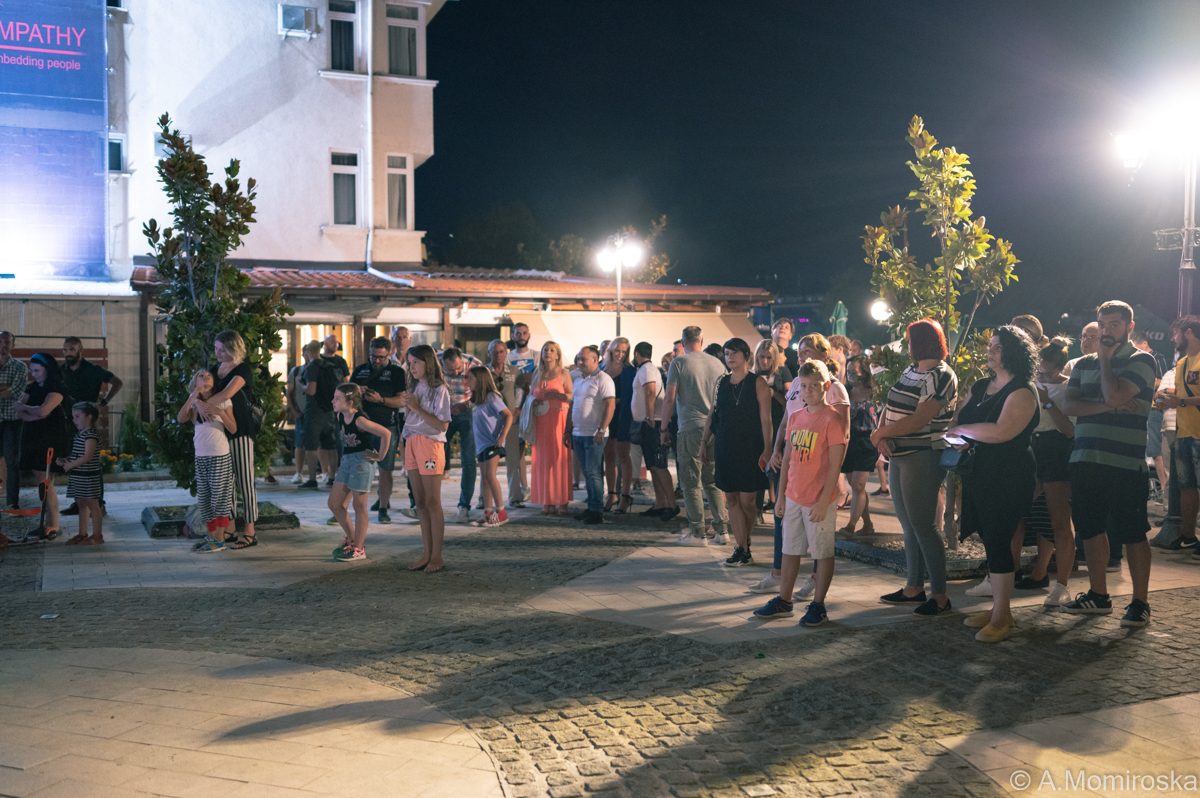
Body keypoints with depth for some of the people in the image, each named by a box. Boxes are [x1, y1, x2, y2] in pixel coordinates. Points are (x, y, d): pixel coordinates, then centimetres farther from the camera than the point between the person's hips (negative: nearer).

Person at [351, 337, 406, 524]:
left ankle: (383, 509, 11)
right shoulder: (360, 371, 14)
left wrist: (381, 400, -17)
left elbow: (402, 400, -4)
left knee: (385, 469, 0)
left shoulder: (397, 373, 3)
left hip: (386, 427, -2)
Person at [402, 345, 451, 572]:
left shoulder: (439, 389, -7)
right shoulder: (414, 387, 15)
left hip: (430, 444, -7)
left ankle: (436, 557, 0)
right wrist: (407, 406, -1)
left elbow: (443, 425, -15)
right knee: (420, 502, 8)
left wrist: (417, 408, -17)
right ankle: (427, 554, 12)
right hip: (411, 444, 7)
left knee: (432, 502, -4)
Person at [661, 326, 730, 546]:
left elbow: (669, 398, -7)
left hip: (690, 429, -5)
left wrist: (663, 428, 2)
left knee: (692, 483, 1)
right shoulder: (717, 364, 8)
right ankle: (722, 530, 13)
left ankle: (697, 533, 2)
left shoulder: (679, 363, -4)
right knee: (713, 482, 14)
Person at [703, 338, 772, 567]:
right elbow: (711, 415, 14)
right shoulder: (720, 383, 9)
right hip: (725, 449, 4)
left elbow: (766, 419, -5)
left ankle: (742, 545, 18)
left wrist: (767, 449, -11)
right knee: (731, 500, 2)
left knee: (746, 501, -2)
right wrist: (704, 443, 11)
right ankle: (743, 550, 8)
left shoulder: (758, 383, -3)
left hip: (750, 450, -4)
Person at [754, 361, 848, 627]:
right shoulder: (795, 418, 9)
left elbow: (835, 464, -14)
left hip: (818, 501, -6)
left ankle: (818, 605, 14)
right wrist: (781, 495, 11)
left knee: (823, 552, 5)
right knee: (790, 550, 13)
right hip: (793, 498, 7)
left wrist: (823, 502, -16)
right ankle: (783, 601, 23)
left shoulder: (832, 419, -11)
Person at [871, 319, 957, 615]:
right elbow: (891, 407, 13)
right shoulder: (910, 372, 15)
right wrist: (882, 435, -6)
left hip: (924, 457, -9)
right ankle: (914, 587, 22)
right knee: (908, 526, 13)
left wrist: (882, 433, -12)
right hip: (899, 456, 9)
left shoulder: (941, 376, -14)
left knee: (922, 526, -7)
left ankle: (940, 594, 0)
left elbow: (918, 420, -21)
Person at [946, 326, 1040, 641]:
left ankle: (1001, 619, -1)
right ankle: (997, 610, 20)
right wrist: (958, 440, -1)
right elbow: (959, 420, 22)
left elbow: (1002, 431, -24)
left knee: (998, 544, -7)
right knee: (991, 542, 11)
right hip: (979, 476, 8)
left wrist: (963, 430, -12)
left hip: (1008, 479, -8)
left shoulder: (1022, 392, -11)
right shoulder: (980, 388, 15)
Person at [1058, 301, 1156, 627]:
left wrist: (1105, 358, -3)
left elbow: (1115, 395, -19)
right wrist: (1109, 407, -12)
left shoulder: (1141, 361, -2)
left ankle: (1140, 602, 8)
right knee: (1090, 528, 12)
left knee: (1132, 533, -1)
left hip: (1125, 462, -6)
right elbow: (1069, 405, 2)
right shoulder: (1084, 364, 15)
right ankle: (1098, 595, 24)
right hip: (1085, 460, 6)